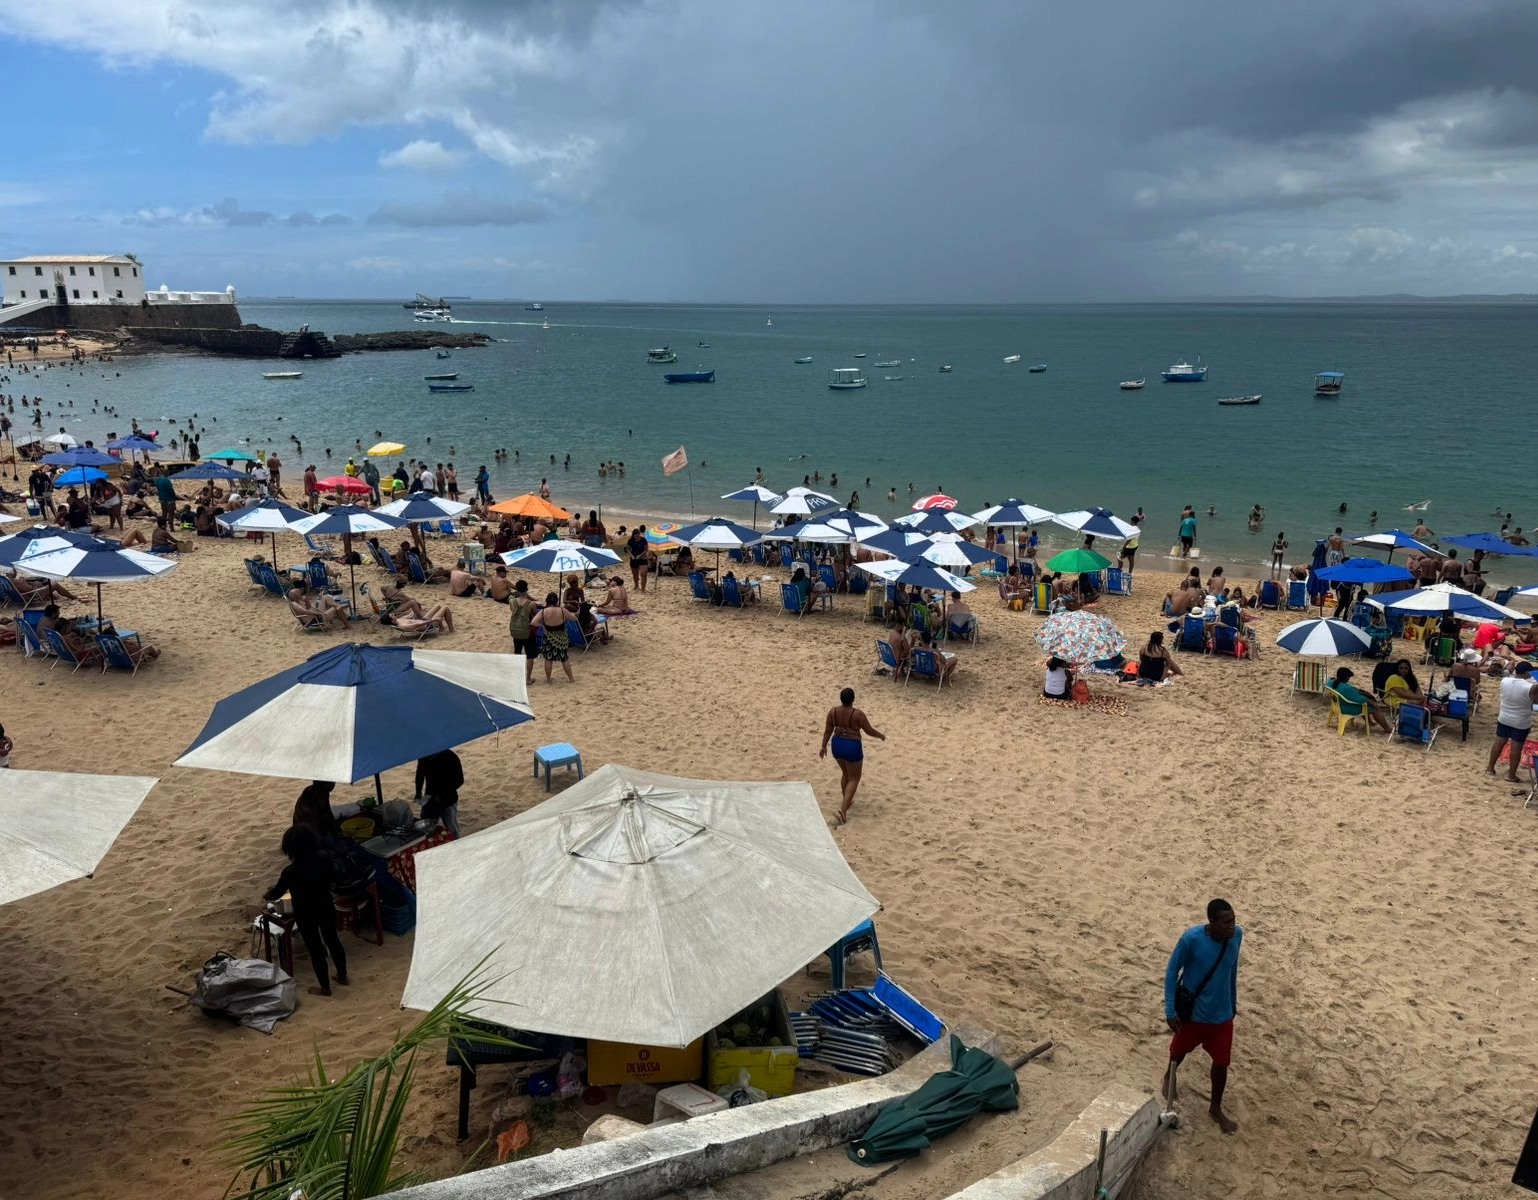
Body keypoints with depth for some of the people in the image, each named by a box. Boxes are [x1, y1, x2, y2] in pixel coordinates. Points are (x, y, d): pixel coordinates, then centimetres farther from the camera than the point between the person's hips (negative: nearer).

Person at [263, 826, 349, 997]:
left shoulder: (291, 872, -29)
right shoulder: (324, 860, -14)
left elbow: (276, 894, -11)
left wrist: (266, 896, 14)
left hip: (306, 915, -5)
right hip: (327, 909, 5)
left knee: (315, 950, 14)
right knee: (333, 940, 24)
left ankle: (325, 988, 31)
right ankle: (342, 976, 43)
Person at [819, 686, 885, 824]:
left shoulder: (833, 711, -7)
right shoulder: (857, 714, -21)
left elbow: (827, 731, 0)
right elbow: (869, 731, -10)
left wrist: (824, 747, 12)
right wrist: (881, 736, 9)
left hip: (837, 744, 5)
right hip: (852, 747, -5)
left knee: (845, 774, 26)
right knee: (854, 778, 6)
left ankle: (847, 802, 39)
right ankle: (843, 809, -6)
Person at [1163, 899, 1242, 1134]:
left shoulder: (1237, 935, -16)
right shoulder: (1191, 938, -29)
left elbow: (1232, 968, 4)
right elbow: (1172, 971, -16)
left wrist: (1233, 1001, 13)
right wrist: (1170, 1011, -16)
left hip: (1222, 1013, 3)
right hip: (1192, 1011, -3)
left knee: (1221, 1062, 11)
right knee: (1180, 1050, 22)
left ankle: (1216, 1108, 35)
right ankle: (1170, 1076, 54)